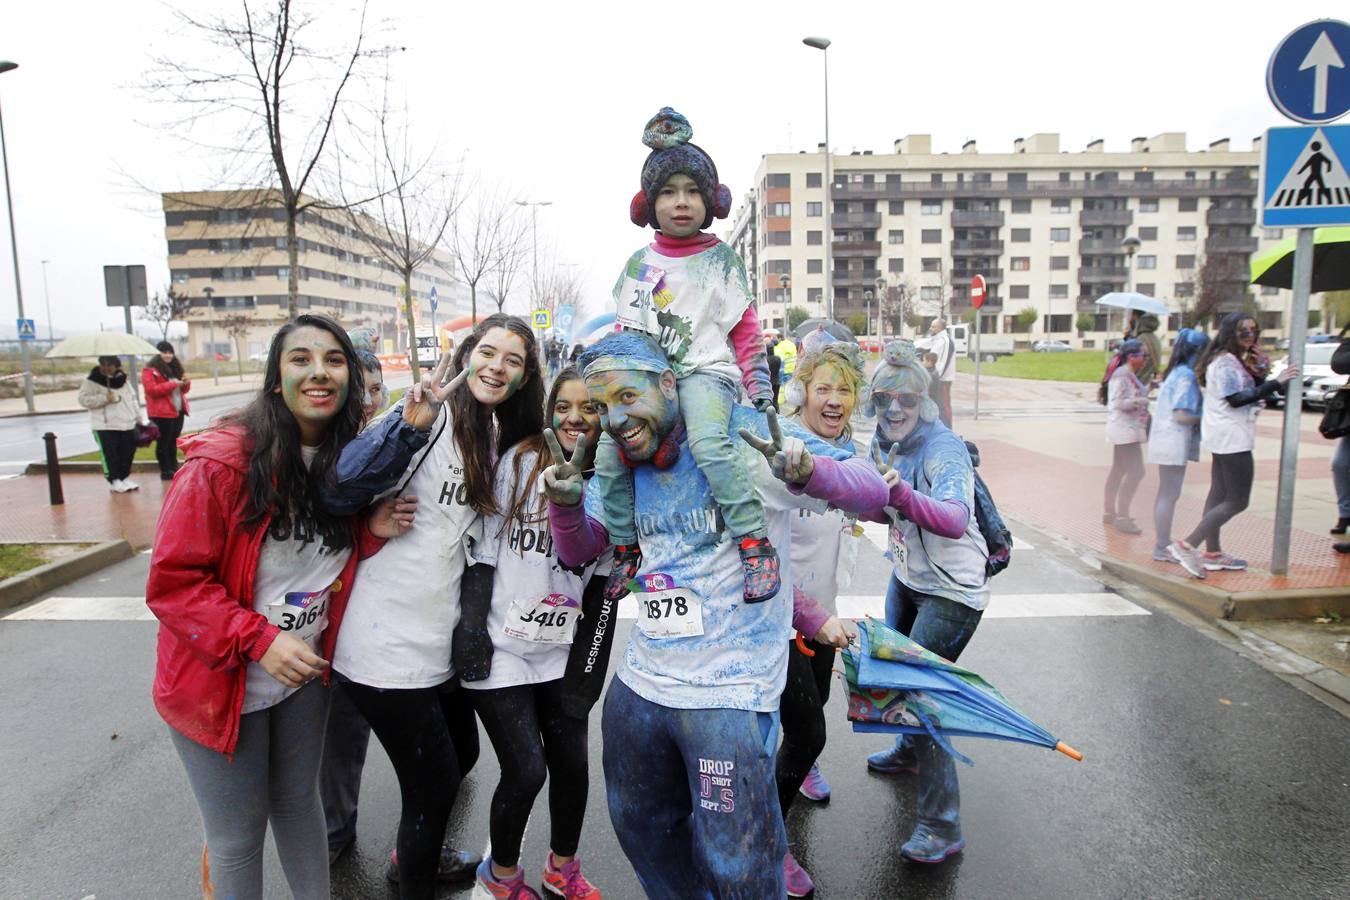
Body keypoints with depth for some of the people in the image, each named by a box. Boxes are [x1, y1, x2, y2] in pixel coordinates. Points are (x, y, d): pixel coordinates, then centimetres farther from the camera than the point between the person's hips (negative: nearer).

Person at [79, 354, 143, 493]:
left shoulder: (122, 379, 13)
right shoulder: (92, 381, -4)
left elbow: (133, 399, 17)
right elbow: (83, 399, -10)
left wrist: (138, 418, 13)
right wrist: (104, 399, -19)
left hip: (127, 424, 5)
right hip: (105, 426, -5)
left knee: (128, 452, 7)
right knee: (109, 454, -4)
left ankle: (125, 477, 21)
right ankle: (114, 481, 5)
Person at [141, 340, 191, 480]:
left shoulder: (175, 367, 16)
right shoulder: (149, 370, -7)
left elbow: (183, 389, 23)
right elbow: (151, 390, -17)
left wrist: (185, 383, 0)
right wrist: (171, 384, -21)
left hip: (178, 411, 7)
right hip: (161, 414, -7)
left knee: (173, 442, 12)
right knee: (163, 443, -1)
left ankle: (174, 468, 18)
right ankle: (165, 471, 3)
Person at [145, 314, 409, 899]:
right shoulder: (220, 462, -23)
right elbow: (171, 583, -19)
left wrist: (371, 532, -13)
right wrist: (259, 640, -27)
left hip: (305, 674, 5)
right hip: (220, 685, -5)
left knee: (298, 801, 23)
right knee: (239, 835, 12)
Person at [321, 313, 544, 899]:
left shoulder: (500, 435, 7)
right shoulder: (430, 415, -16)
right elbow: (339, 494, -26)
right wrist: (408, 426, -38)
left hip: (441, 640, 8)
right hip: (390, 646, -8)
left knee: (462, 754, 24)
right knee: (434, 785, 6)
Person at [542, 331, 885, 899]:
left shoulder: (743, 436, -17)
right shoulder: (621, 466, 2)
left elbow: (872, 490, -18)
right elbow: (578, 551, 11)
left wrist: (806, 470, -40)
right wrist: (566, 503, -11)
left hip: (730, 693, -6)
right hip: (640, 682, 7)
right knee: (640, 829, 25)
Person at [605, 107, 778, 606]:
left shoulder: (722, 259, 4)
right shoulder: (639, 262, 13)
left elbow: (745, 327, 4)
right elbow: (624, 329, 19)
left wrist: (759, 384, -4)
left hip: (705, 370, -4)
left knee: (708, 442, -35)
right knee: (608, 455, -11)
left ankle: (756, 543, -26)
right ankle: (625, 548, 10)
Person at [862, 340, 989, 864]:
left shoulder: (944, 448, -26)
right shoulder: (883, 443, -3)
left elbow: (955, 520, -44)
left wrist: (903, 495, -59)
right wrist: (866, 506, -6)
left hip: (953, 590, -8)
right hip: (908, 577, 8)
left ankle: (942, 828, 4)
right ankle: (910, 752, 51)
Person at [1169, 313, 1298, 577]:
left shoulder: (1236, 361, 17)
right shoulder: (1225, 362, -14)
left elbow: (1253, 392, 16)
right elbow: (1236, 399, -23)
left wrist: (1261, 371, 0)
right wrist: (1276, 382, -26)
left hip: (1225, 437, 11)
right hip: (1231, 437, -11)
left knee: (1219, 495, 13)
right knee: (1237, 501, -11)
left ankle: (1212, 554, 19)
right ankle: (1187, 546, -15)